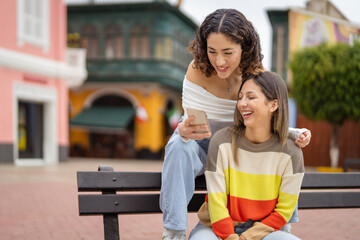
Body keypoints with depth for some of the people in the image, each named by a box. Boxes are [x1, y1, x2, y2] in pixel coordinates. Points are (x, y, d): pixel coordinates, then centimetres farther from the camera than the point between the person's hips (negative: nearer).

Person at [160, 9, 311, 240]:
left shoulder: (257, 75, -15)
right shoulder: (198, 69, -22)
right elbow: (191, 123, -21)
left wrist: (296, 134, -25)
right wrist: (185, 130, -46)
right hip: (201, 147, -2)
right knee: (179, 146, -36)